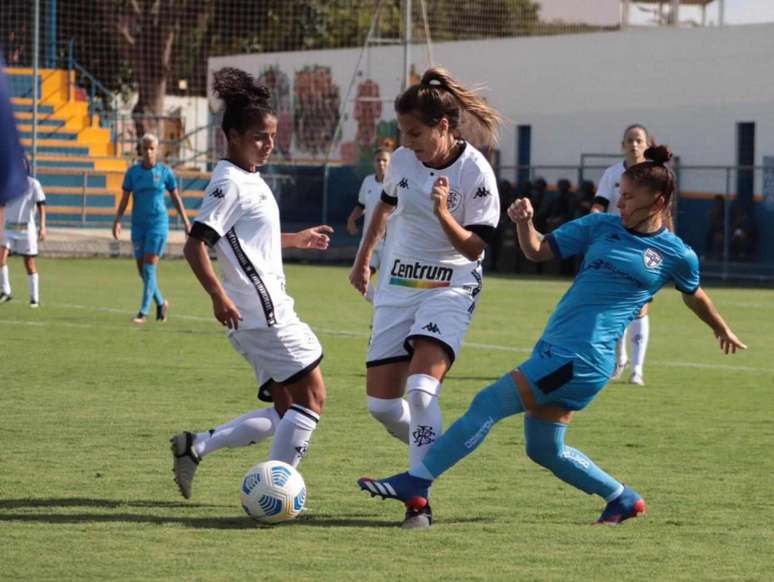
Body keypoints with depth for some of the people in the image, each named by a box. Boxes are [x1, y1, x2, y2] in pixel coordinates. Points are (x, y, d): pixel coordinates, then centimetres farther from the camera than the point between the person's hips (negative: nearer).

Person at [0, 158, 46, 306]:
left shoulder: (33, 184, -4)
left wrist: (42, 227, -14)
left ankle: (34, 298, 11)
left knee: (29, 263, 2)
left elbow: (41, 206, -5)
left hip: (27, 228, -3)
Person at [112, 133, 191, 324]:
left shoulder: (165, 172, -1)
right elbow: (124, 199, 4)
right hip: (138, 224, 3)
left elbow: (176, 198, 7)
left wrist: (186, 222, 6)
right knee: (142, 270, 6)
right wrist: (117, 221, -8)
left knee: (149, 267, -11)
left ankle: (143, 312, -10)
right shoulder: (133, 172, 3)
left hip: (158, 222, -3)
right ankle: (161, 303, 28)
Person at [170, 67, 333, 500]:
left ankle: (196, 447, 7)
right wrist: (218, 296, -28)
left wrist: (297, 239, 35)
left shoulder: (250, 180, 17)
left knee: (286, 411, 10)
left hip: (269, 311, 10)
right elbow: (196, 245, -19)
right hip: (262, 313, -10)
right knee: (312, 396, -7)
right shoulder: (230, 184, -12)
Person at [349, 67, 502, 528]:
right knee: (381, 403, 1)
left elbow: (474, 249, -16)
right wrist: (363, 259, 29)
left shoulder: (476, 172, -16)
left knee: (421, 389, -25)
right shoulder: (403, 160, 0)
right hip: (398, 285, 6)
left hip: (450, 290, -6)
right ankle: (431, 454, 31)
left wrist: (442, 213, -31)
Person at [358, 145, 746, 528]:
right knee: (544, 449, 11)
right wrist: (524, 223, -8)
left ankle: (415, 483, -13)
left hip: (584, 359, -7)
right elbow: (538, 251, 14)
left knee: (491, 402, -14)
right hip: (554, 350, 7)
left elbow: (694, 295, 22)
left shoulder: (677, 255, 1)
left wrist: (722, 330, 38)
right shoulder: (601, 226, 12)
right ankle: (623, 500, 29)